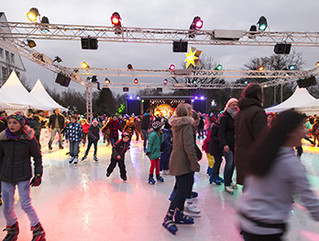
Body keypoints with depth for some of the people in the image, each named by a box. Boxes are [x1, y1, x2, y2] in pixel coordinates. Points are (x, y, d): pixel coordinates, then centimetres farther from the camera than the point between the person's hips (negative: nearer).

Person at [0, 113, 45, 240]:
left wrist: (38, 175, -5)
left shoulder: (29, 138, -10)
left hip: (23, 176, -3)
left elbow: (37, 157, -2)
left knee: (26, 205, -1)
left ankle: (38, 230, 20)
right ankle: (12, 230, 36)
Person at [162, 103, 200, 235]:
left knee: (182, 189, 17)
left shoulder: (177, 125, 11)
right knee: (183, 190, -6)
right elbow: (189, 147, -22)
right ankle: (168, 218, 0)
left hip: (177, 160, 10)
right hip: (183, 162, -10)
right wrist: (195, 164, -18)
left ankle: (179, 215, 28)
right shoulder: (186, 125, -17)